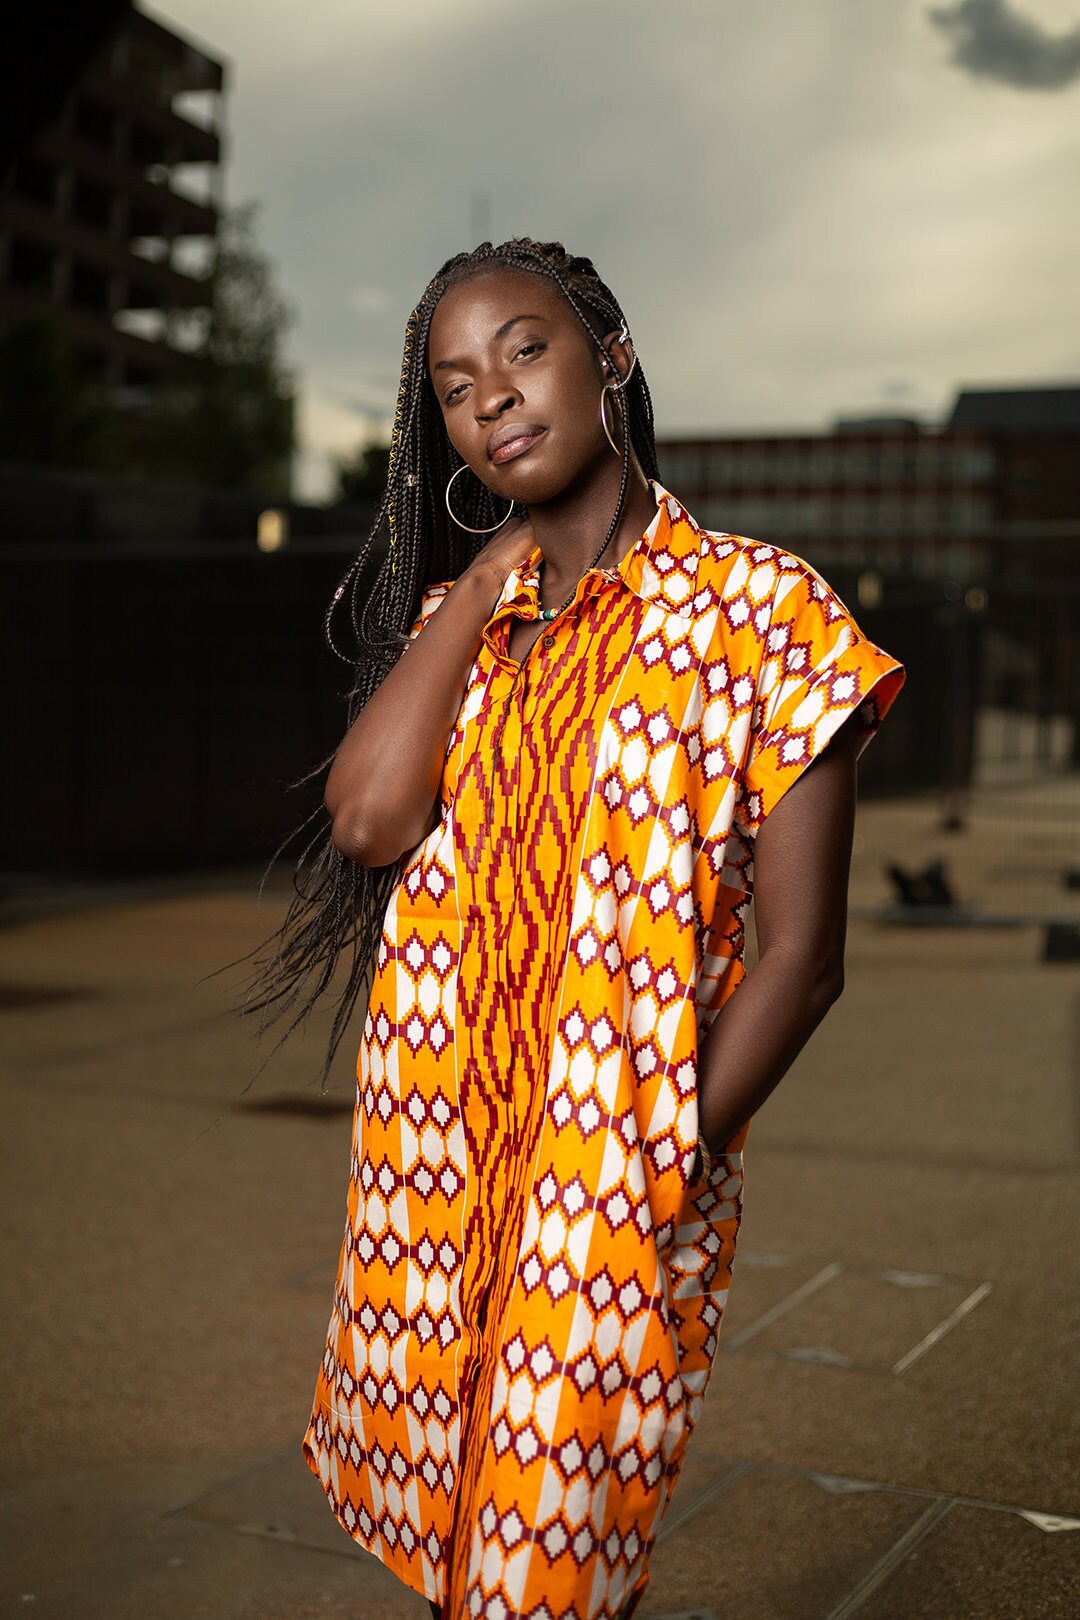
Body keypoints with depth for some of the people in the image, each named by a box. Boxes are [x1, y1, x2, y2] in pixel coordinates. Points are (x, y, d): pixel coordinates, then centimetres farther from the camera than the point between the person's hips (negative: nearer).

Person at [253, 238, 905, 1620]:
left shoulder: (753, 605, -8)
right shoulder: (456, 616, 9)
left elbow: (799, 955, -11)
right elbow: (369, 819, -11)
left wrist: (657, 1183, -16)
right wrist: (484, 579, -5)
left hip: (618, 1195, -5)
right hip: (438, 1166, 5)